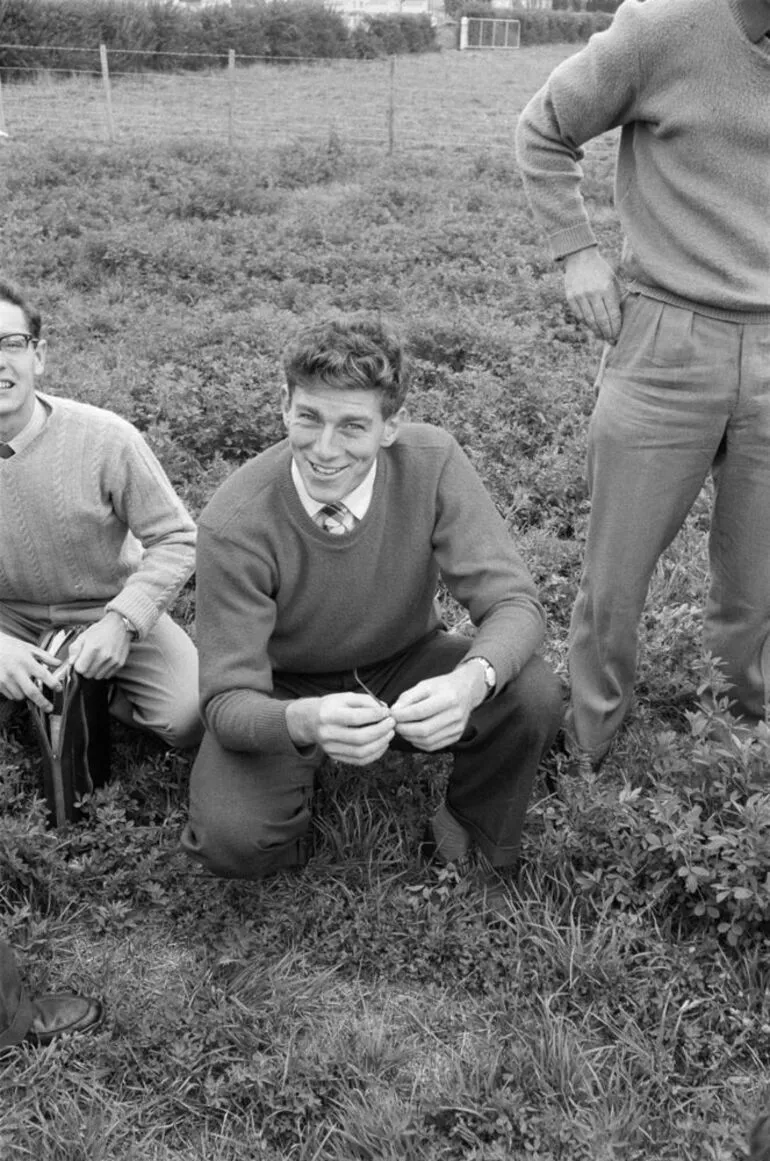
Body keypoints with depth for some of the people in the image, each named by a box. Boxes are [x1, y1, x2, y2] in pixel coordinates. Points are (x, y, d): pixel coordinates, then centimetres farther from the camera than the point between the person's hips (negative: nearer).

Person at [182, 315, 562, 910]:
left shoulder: (431, 461, -22)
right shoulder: (235, 523, -27)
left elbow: (514, 603, -23)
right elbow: (229, 703, -25)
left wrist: (471, 680, -46)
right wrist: (308, 722, -49)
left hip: (406, 667, 2)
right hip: (287, 690, -2)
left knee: (534, 696, -26)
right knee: (233, 839, -28)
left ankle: (474, 840, 5)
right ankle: (290, 804, 11)